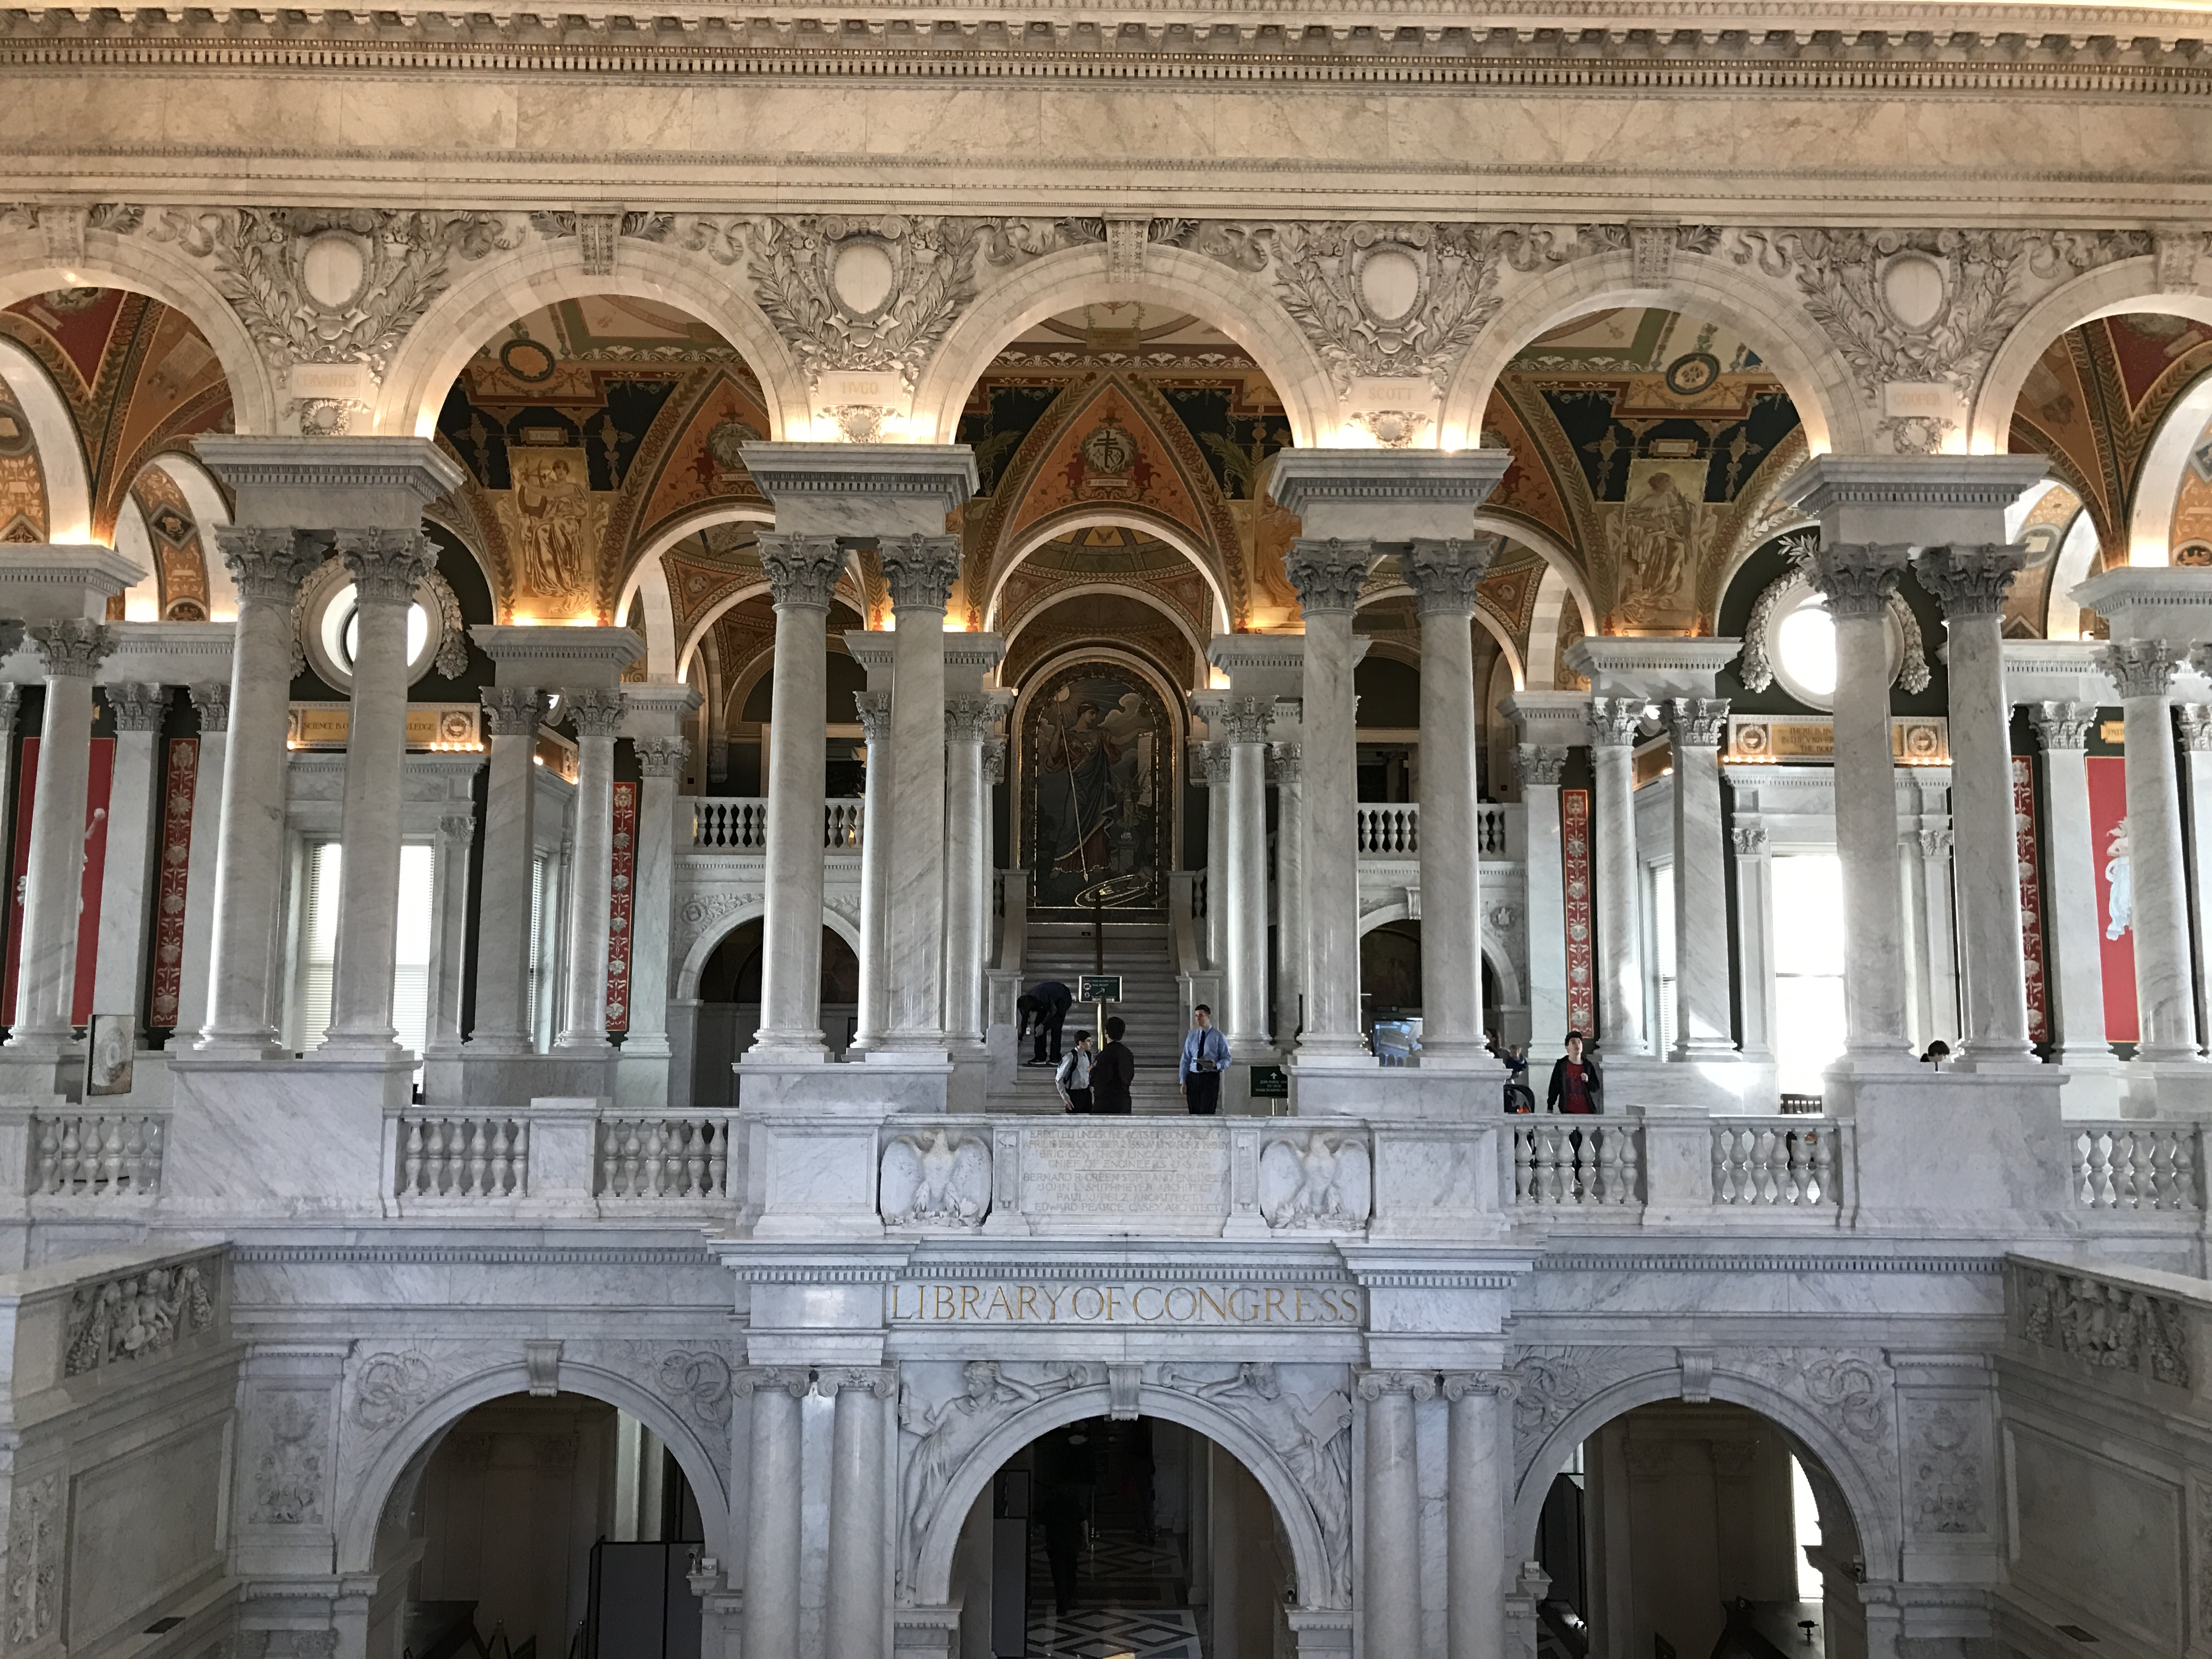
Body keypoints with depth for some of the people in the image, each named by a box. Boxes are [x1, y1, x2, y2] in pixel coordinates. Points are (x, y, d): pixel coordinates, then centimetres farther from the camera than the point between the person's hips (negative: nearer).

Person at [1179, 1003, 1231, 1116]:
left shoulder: (1218, 1037, 2)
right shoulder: (1191, 1037, 11)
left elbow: (1227, 1059, 2)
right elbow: (1186, 1059, 10)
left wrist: (1216, 1065, -20)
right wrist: (1183, 1081, 3)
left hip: (1210, 1078, -3)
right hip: (1193, 1078, 3)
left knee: (1208, 1112, -10)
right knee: (1194, 1113, 1)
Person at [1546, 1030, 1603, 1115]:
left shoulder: (1588, 1066, 9)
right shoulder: (1561, 1065, 2)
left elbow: (1596, 1088, 14)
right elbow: (1554, 1087, 3)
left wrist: (1587, 1081, -6)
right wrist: (1550, 1107, 1)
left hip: (1587, 1110, 3)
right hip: (1568, 1111, -3)